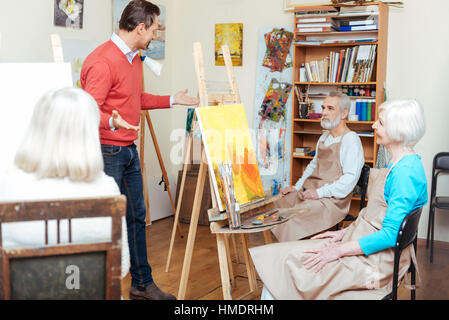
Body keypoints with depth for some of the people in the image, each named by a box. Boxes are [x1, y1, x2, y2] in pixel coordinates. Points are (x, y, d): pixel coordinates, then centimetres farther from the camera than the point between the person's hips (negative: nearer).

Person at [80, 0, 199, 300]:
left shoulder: (134, 58, 13)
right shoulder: (103, 61, -19)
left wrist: (172, 100, 24)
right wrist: (112, 122, -42)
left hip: (129, 150, 10)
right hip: (106, 152, -10)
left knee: (137, 217, 15)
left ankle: (142, 284, 28)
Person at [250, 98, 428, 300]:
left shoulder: (406, 172, -21)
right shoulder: (398, 163, 11)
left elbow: (391, 235, -23)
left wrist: (339, 251, -20)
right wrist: (345, 232, 9)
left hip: (377, 260, -9)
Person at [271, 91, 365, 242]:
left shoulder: (351, 139, -8)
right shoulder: (324, 137, 19)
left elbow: (350, 178, -17)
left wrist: (320, 192, -22)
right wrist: (297, 187, 16)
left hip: (332, 200, -8)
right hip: (307, 193, 8)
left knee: (292, 221, -31)